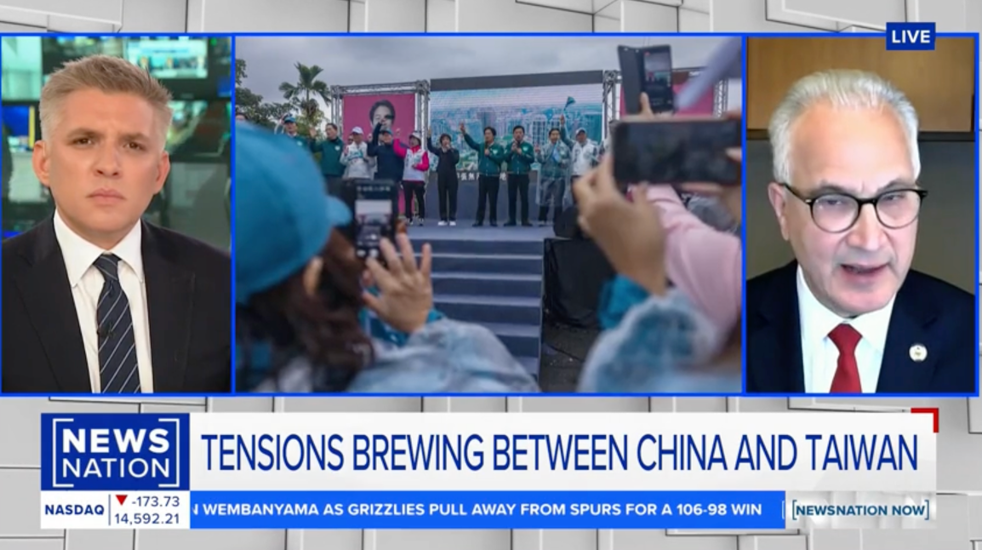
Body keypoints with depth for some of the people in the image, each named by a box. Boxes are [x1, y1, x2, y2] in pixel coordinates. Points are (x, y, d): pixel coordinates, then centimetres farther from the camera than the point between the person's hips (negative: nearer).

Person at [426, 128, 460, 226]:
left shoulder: (454, 151, 2)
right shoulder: (439, 151, 7)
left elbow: (456, 160, -15)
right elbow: (430, 148, -8)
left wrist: (449, 150, -17)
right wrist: (429, 137, -20)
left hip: (452, 177, -2)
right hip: (441, 177, 2)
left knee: (452, 198, 0)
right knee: (442, 198, 3)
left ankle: (452, 219, 3)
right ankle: (443, 219, 7)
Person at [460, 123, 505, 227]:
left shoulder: (499, 148, 1)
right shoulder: (481, 146, 7)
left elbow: (500, 159, -12)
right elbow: (471, 142, -8)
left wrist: (489, 154, -12)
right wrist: (464, 132, -23)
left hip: (494, 177, -2)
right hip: (482, 176, 2)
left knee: (493, 200, 2)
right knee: (481, 200, 2)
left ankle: (493, 220, 11)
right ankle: (479, 220, 4)